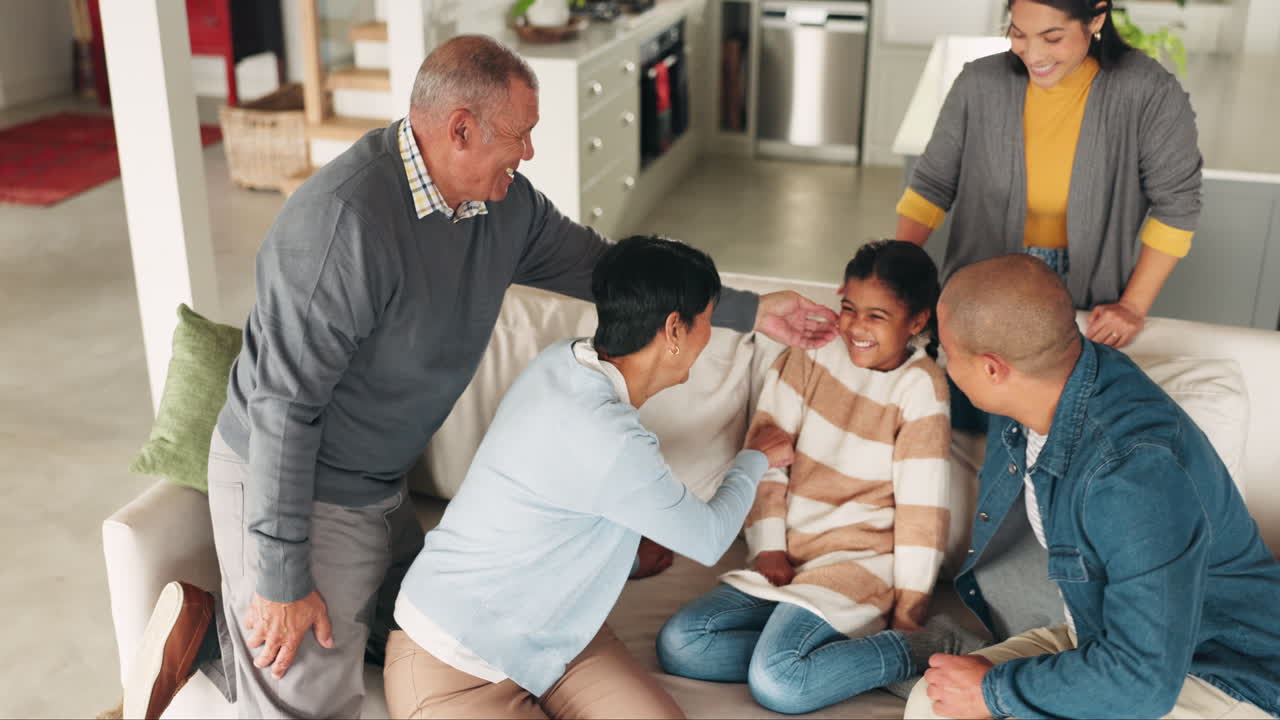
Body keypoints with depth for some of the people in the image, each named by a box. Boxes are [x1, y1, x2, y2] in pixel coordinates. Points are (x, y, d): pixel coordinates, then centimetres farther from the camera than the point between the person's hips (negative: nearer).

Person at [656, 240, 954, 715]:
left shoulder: (919, 387, -11)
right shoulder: (815, 353, 1)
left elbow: (922, 506, -11)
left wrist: (908, 612, -9)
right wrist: (768, 547, -6)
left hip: (858, 563, -5)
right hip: (786, 558, 6)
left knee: (777, 683, -28)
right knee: (677, 645, -12)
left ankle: (910, 651, -9)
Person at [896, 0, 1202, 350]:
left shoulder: (1150, 95, -19)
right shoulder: (979, 85, -13)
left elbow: (1176, 204, -10)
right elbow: (931, 185, -4)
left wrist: (1134, 306, -13)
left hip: (1090, 310, -1)